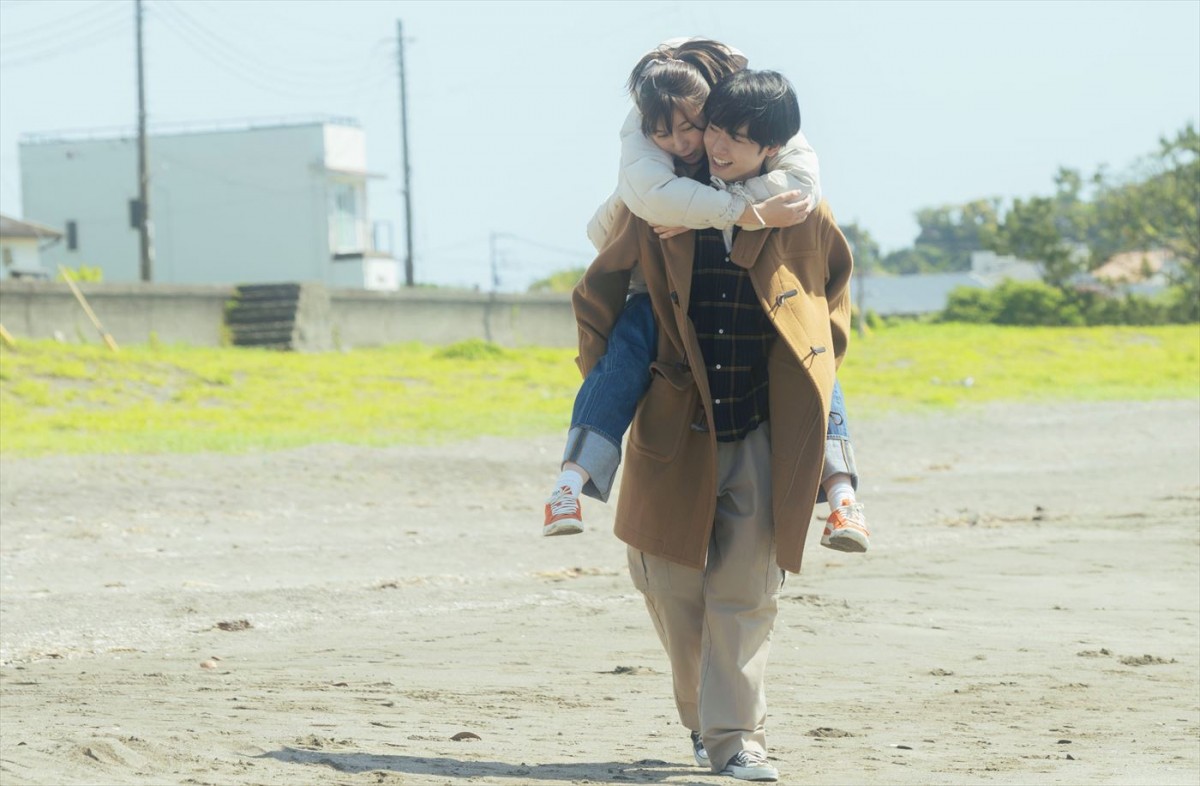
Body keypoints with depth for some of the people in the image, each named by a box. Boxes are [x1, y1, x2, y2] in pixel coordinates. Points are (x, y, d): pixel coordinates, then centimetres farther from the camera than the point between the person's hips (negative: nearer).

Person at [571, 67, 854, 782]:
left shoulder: (801, 213, -1)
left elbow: (836, 275, 20)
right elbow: (601, 287, 13)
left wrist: (821, 363, 14)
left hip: (763, 435, -1)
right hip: (676, 428, 1)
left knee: (746, 590, -6)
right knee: (668, 579, 6)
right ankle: (703, 715, 26)